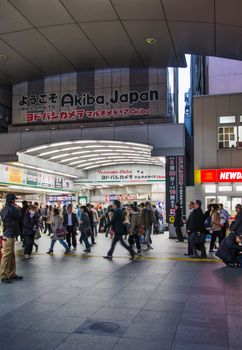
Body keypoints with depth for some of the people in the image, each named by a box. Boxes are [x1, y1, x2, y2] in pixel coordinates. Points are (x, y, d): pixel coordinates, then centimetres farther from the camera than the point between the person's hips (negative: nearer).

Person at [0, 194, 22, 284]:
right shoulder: (11, 209, -18)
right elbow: (19, 218, -8)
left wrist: (15, 209, 9)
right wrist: (17, 209, 0)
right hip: (9, 236, -10)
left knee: (11, 256, 15)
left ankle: (11, 274, 22)